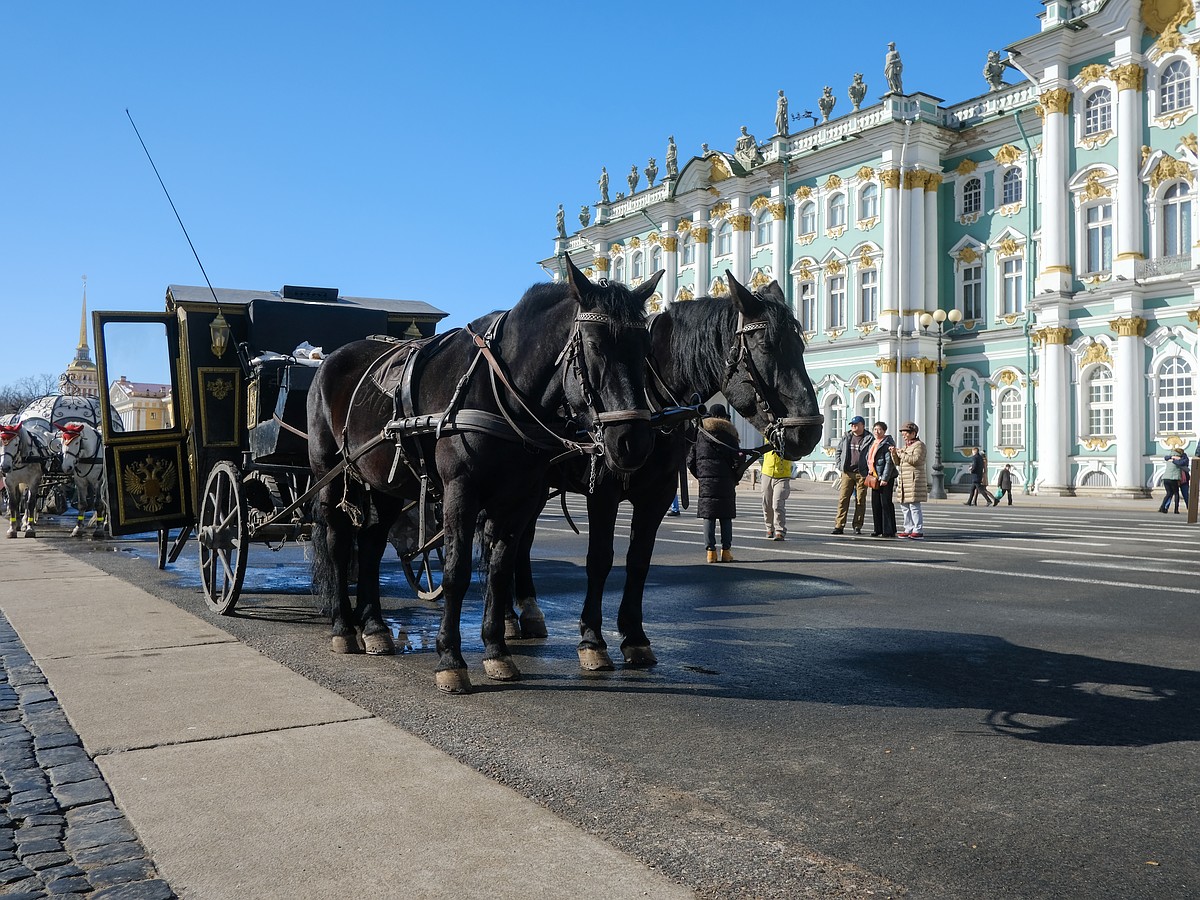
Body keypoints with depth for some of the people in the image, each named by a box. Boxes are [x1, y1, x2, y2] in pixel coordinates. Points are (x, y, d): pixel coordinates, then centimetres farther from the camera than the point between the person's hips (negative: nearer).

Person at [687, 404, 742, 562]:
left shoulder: (699, 433, 6)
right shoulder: (729, 433, 1)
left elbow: (691, 460, 5)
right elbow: (737, 459, -2)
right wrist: (735, 479, 11)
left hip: (706, 481, 1)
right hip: (725, 482, -1)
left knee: (708, 517, 3)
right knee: (726, 517, 5)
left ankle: (711, 550, -1)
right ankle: (726, 550, 4)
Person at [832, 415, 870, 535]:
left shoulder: (868, 439, -1)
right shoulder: (846, 438, 11)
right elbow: (839, 451, 22)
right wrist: (840, 465, 10)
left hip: (861, 474, -3)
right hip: (847, 473, 3)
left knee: (860, 501, 3)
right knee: (843, 499, -3)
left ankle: (857, 527, 11)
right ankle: (839, 526, -3)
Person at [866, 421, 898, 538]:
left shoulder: (887, 444, -10)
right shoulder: (873, 443, 17)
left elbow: (889, 462, -16)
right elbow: (868, 459, 22)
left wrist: (885, 478, -20)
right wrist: (868, 475, 13)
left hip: (885, 478, -8)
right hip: (874, 477, 8)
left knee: (886, 503, -6)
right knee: (875, 504, 9)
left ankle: (889, 531, -3)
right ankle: (878, 529, 16)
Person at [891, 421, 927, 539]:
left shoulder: (919, 445, -4)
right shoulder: (906, 446, 22)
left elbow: (916, 460, -18)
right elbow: (897, 463, 20)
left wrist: (902, 454, -11)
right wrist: (894, 454, 2)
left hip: (914, 479, -9)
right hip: (904, 480, 9)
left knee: (914, 505, -12)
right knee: (905, 505, 8)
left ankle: (918, 531, -10)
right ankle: (909, 529, 13)